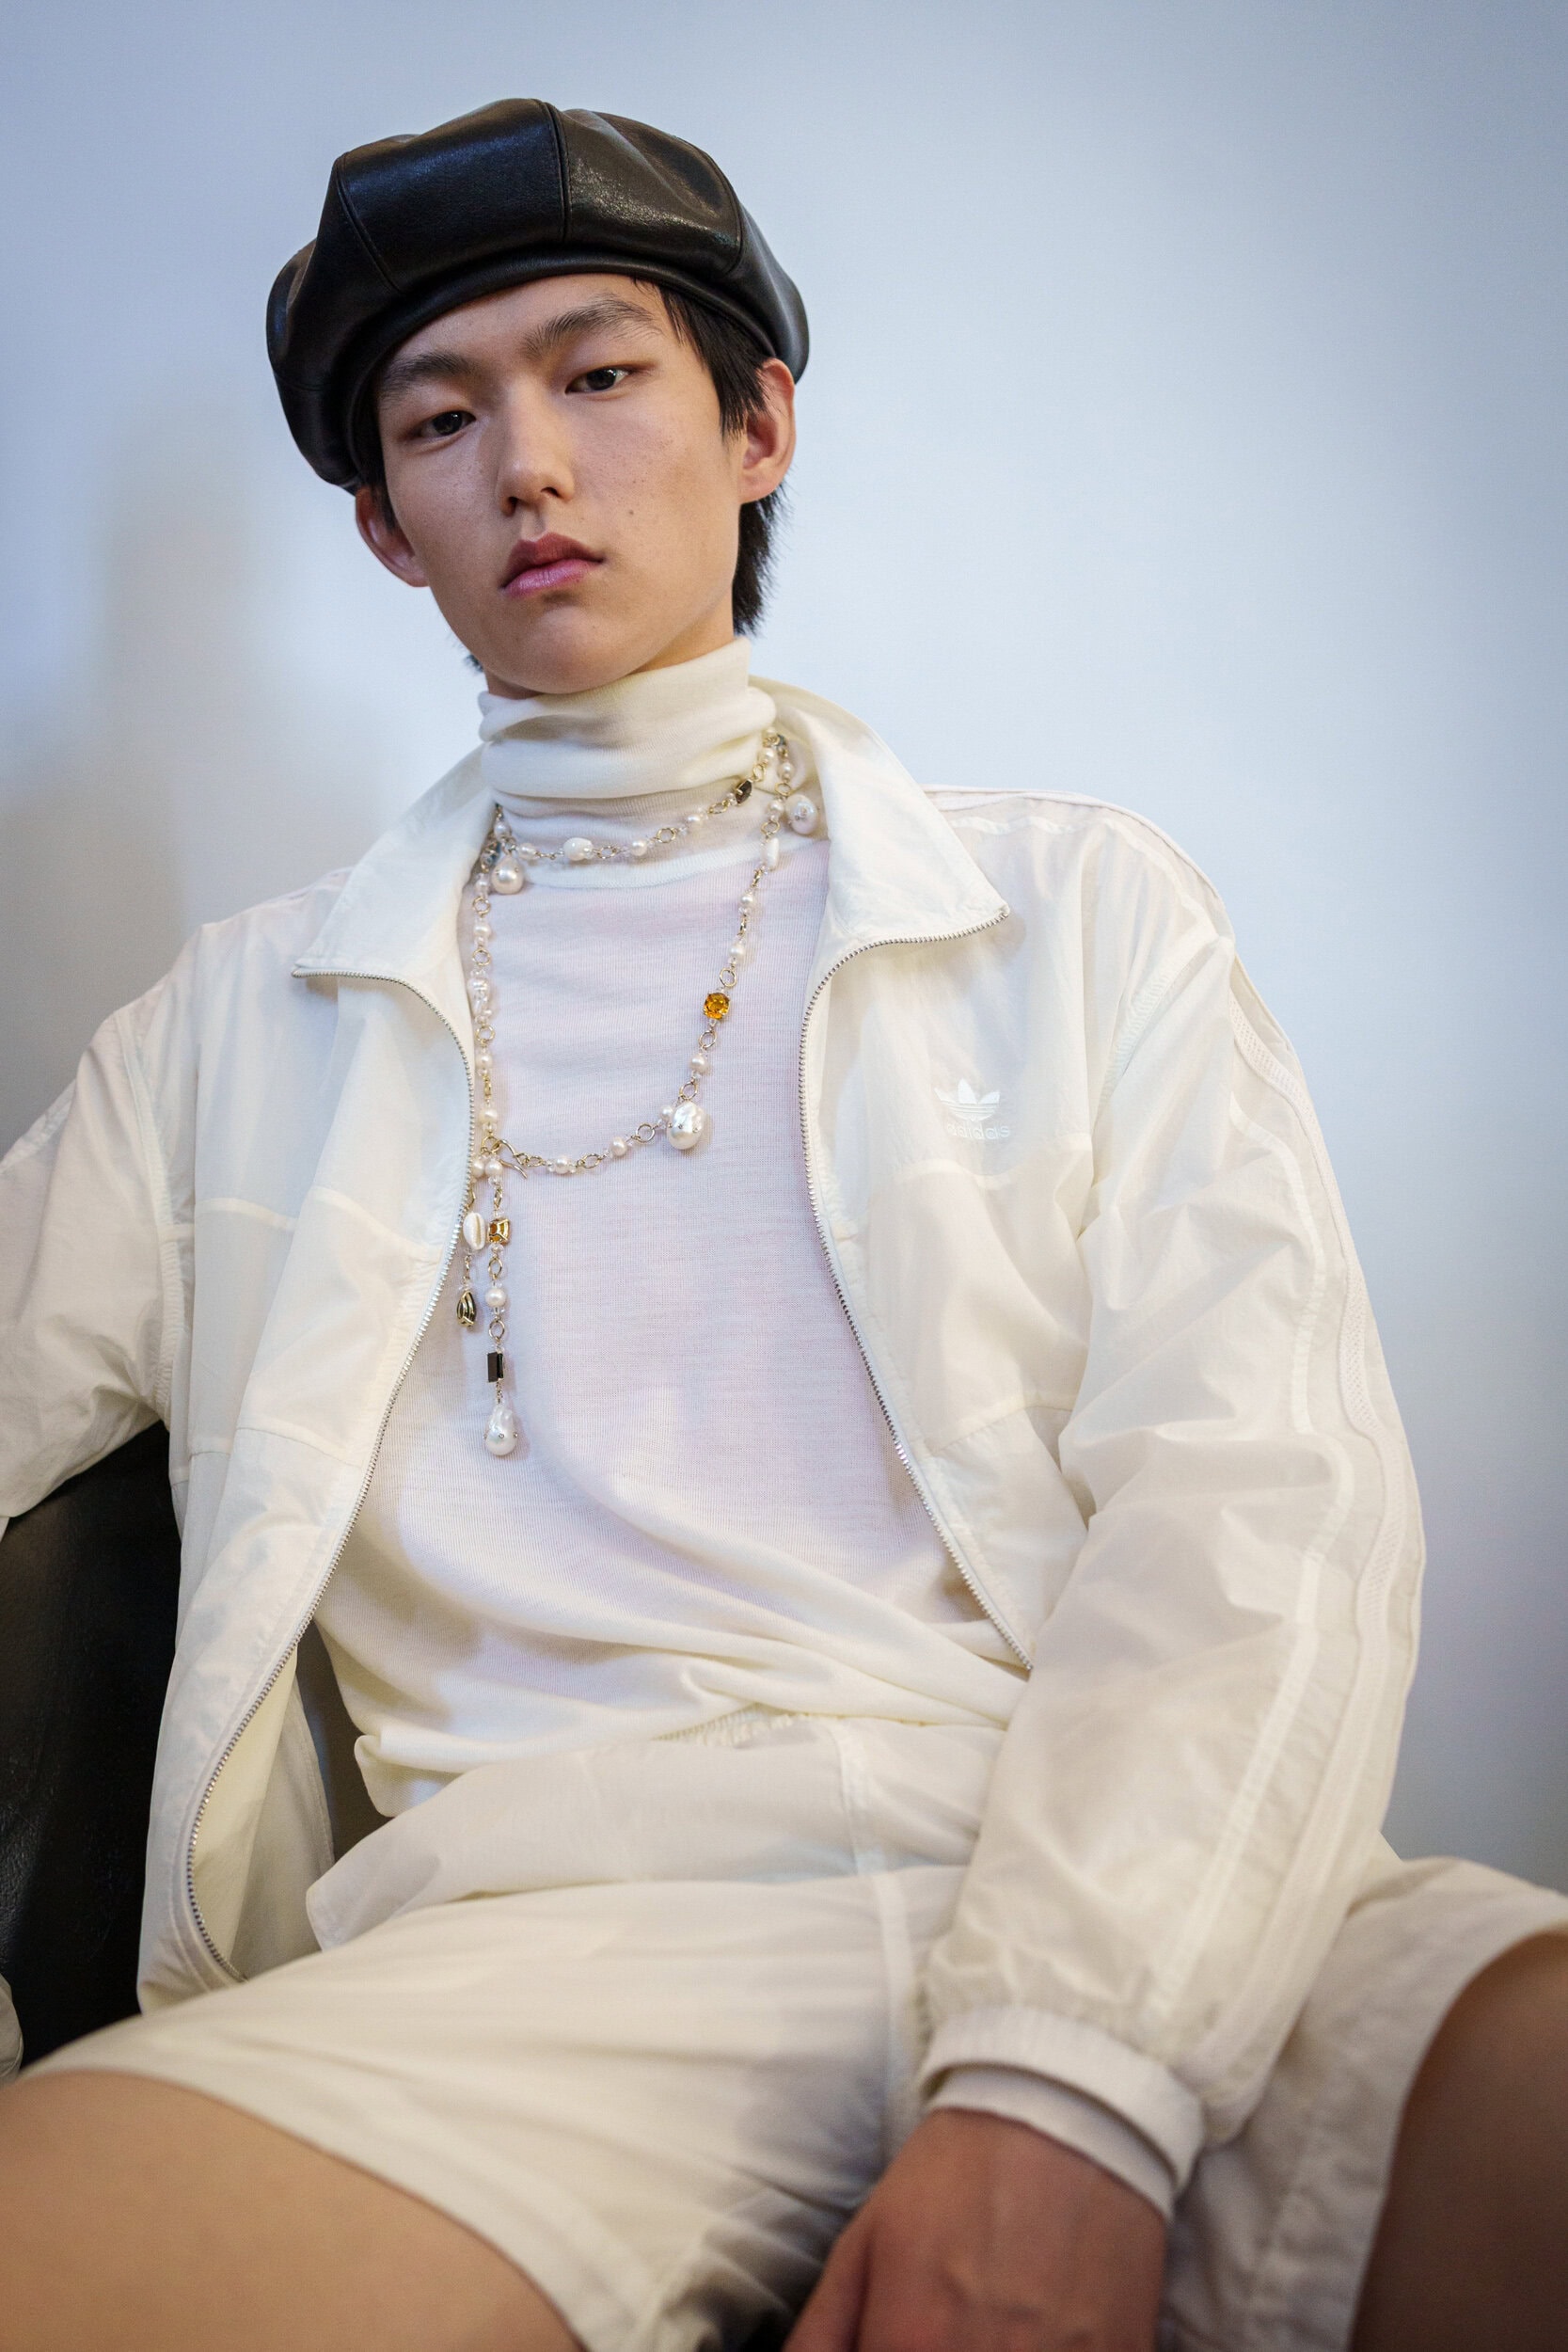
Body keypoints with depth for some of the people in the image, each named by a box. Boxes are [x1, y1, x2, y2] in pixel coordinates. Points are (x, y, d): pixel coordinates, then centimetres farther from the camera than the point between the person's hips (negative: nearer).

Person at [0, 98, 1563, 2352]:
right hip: (547, 1926, 1)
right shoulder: (245, 1022, 19)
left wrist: (1065, 2083, -14)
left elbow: (1260, 1496, 1)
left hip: (1124, 1904, 1)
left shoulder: (1084, 907, 13)